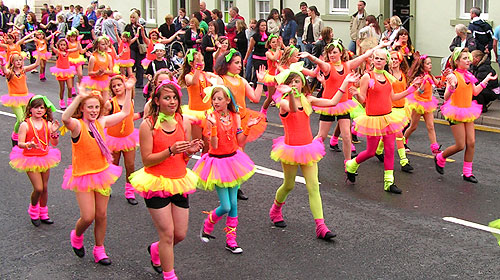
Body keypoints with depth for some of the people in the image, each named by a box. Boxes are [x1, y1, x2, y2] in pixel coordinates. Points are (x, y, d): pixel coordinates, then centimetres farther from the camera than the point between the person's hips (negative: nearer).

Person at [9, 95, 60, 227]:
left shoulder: (48, 124, -3)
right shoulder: (25, 125, -12)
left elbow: (54, 143, -2)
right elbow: (20, 144, -15)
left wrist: (54, 132, -20)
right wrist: (28, 145, -35)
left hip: (44, 158, 4)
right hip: (30, 159, -4)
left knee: (45, 188, 11)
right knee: (38, 188, -9)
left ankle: (43, 214, 31)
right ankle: (33, 210, 20)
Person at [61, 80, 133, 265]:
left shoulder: (101, 122, 2)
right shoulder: (77, 125, -15)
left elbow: (125, 113, 11)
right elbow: (65, 118, -40)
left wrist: (128, 91, 5)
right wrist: (79, 97, -49)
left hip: (102, 173, 5)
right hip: (83, 176, -5)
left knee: (101, 215, 10)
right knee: (88, 217, -8)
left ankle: (99, 250, 26)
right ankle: (76, 236, 26)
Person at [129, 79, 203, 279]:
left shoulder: (183, 122, 2)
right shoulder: (148, 125, -12)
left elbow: (184, 159, 9)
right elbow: (147, 160, -13)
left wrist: (190, 151, -14)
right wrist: (170, 151, -25)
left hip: (179, 182, 5)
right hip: (157, 183, -5)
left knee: (180, 234, 11)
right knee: (167, 234, -2)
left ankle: (155, 250, 42)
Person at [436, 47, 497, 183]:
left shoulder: (468, 75, 6)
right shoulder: (453, 76, -17)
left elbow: (475, 92, 18)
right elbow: (446, 97, -24)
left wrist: (486, 80, 19)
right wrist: (451, 86, -42)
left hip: (467, 112, 7)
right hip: (456, 113, -7)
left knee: (471, 142, 4)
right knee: (460, 145, -4)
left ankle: (467, 172, 16)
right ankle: (440, 158, 23)